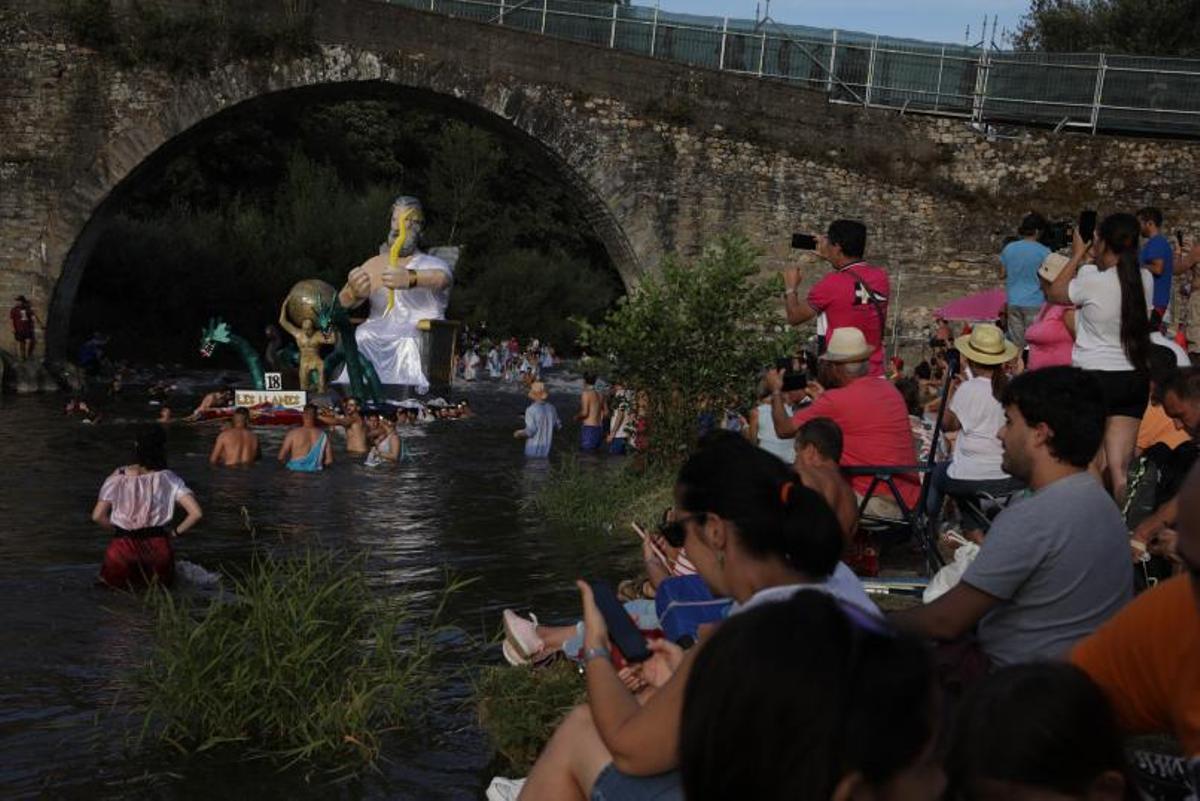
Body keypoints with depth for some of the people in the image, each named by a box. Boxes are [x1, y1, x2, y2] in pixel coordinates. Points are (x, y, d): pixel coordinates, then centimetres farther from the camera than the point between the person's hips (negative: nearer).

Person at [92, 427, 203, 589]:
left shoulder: (118, 478, -3)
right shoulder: (169, 480, -5)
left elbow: (97, 516, -5)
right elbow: (196, 513, -11)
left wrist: (118, 530, 12)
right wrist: (176, 532, 5)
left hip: (123, 547, 0)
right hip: (157, 548, 0)